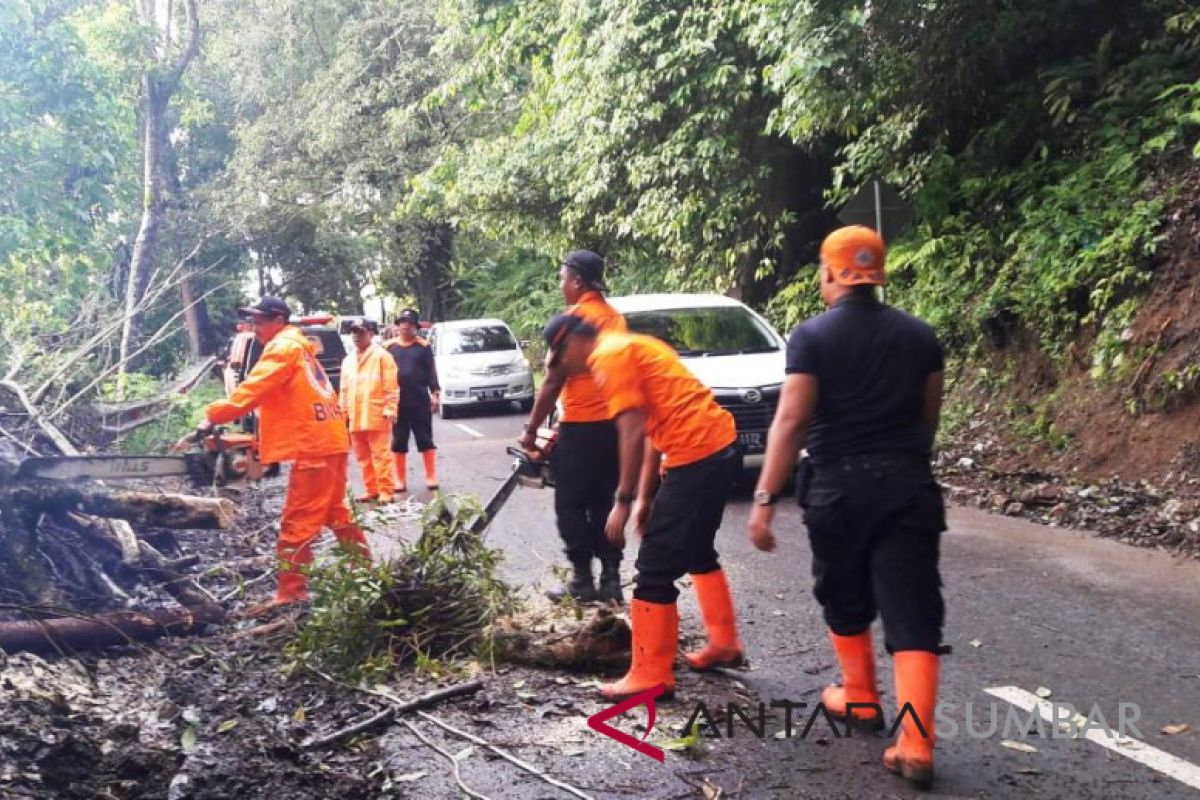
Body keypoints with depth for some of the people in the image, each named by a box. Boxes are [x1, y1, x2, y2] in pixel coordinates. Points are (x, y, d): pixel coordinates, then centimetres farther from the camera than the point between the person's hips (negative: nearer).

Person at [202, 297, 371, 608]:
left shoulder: (283, 347, -9)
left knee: (298, 523, -7)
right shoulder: (297, 347, 20)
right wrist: (262, 438, 12)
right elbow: (272, 397, 19)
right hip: (329, 439, 10)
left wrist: (215, 416, -21)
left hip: (313, 443, -10)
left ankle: (290, 594, -5)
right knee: (334, 512, 21)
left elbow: (254, 388, -20)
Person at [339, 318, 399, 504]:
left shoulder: (381, 355, -2)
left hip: (376, 416, -7)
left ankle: (385, 491, -2)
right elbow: (344, 389, 20)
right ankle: (371, 490, 19)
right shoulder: (348, 360, 18)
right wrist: (343, 412, 14)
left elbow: (391, 386, -7)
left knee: (381, 455, -6)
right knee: (363, 457, 11)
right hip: (355, 418, 7)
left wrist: (390, 409, -13)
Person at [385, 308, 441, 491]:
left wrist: (436, 394, -6)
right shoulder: (388, 346, 4)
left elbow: (431, 372, 2)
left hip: (420, 401, -1)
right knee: (398, 442, 6)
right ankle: (400, 480, 13)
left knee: (425, 440, 3)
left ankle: (431, 477, 9)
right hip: (397, 402, 1)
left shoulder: (423, 346, 2)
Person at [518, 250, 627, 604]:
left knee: (571, 506, 4)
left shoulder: (573, 318, -10)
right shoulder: (615, 318, 13)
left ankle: (583, 581, 5)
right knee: (603, 504, 12)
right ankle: (611, 580, 11)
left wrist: (531, 429, -4)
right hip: (613, 423, 7)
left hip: (581, 427, -7)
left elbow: (554, 381, -11)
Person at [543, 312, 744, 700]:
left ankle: (650, 674, 3)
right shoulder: (630, 347, 23)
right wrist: (645, 497, 20)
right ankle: (724, 643, 36)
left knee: (655, 568, -4)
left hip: (697, 456, -11)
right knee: (697, 551, 26)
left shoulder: (609, 355, -7)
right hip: (721, 446, 11)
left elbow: (633, 433, -16)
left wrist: (622, 501, -11)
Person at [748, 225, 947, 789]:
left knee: (845, 600, 21)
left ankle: (861, 700, 36)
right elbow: (929, 417, 14)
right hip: (908, 484, 2)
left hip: (838, 486, -2)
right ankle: (916, 746, -7)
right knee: (912, 613, -1)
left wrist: (765, 498, -14)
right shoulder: (919, 335, 6)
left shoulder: (813, 336, -6)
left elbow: (791, 421, -14)